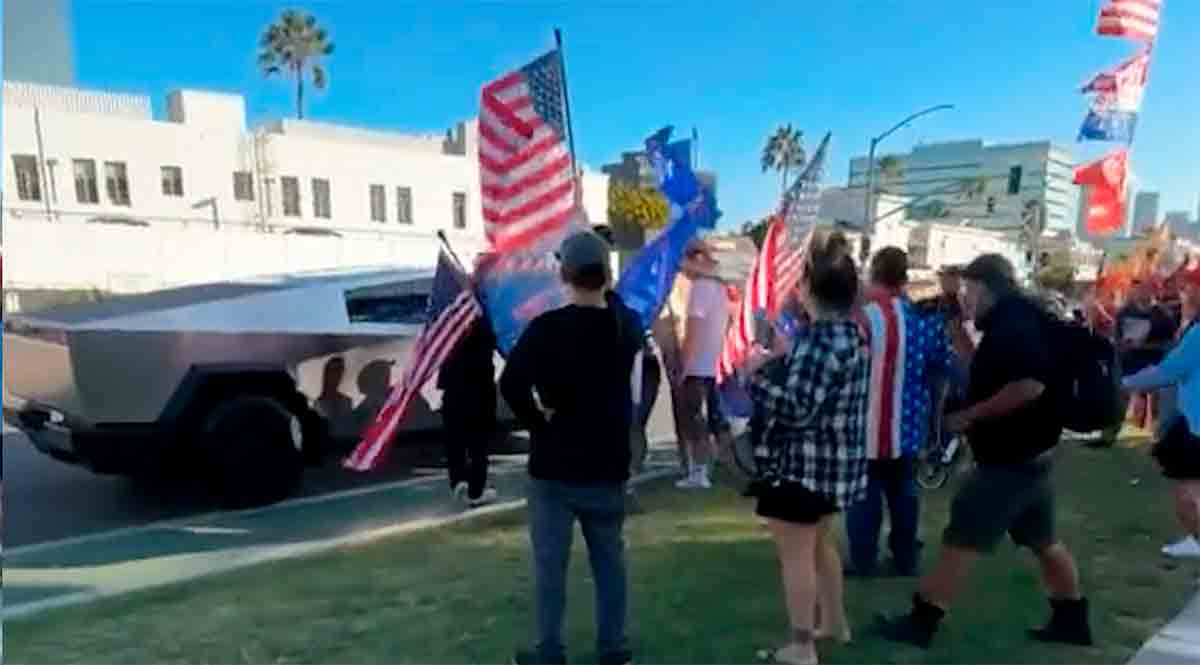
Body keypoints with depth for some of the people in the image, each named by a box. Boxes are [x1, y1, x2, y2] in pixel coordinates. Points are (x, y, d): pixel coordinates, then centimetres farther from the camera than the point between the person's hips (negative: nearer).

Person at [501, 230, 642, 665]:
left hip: (554, 466, -4)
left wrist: (537, 422, -8)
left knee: (550, 564, 7)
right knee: (609, 560, 14)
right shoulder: (626, 326, 0)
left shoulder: (546, 327, -15)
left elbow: (511, 385, -22)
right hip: (607, 466, 4)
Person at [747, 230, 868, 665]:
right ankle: (835, 622, 40)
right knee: (820, 543, 26)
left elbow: (795, 408, -27)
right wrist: (785, 359, 14)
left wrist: (759, 372, -16)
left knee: (796, 555, 2)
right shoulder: (852, 333, 8)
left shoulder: (821, 339, -23)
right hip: (837, 461, 10)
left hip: (804, 464, -10)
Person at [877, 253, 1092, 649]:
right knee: (1043, 541, 20)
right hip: (1028, 454, 10)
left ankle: (920, 622, 2)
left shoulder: (1014, 324, -19)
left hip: (1009, 459, -10)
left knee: (961, 542, -5)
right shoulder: (1016, 323, 12)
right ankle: (1072, 621, 31)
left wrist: (969, 415, -23)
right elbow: (988, 376, 22)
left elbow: (1030, 386, -31)